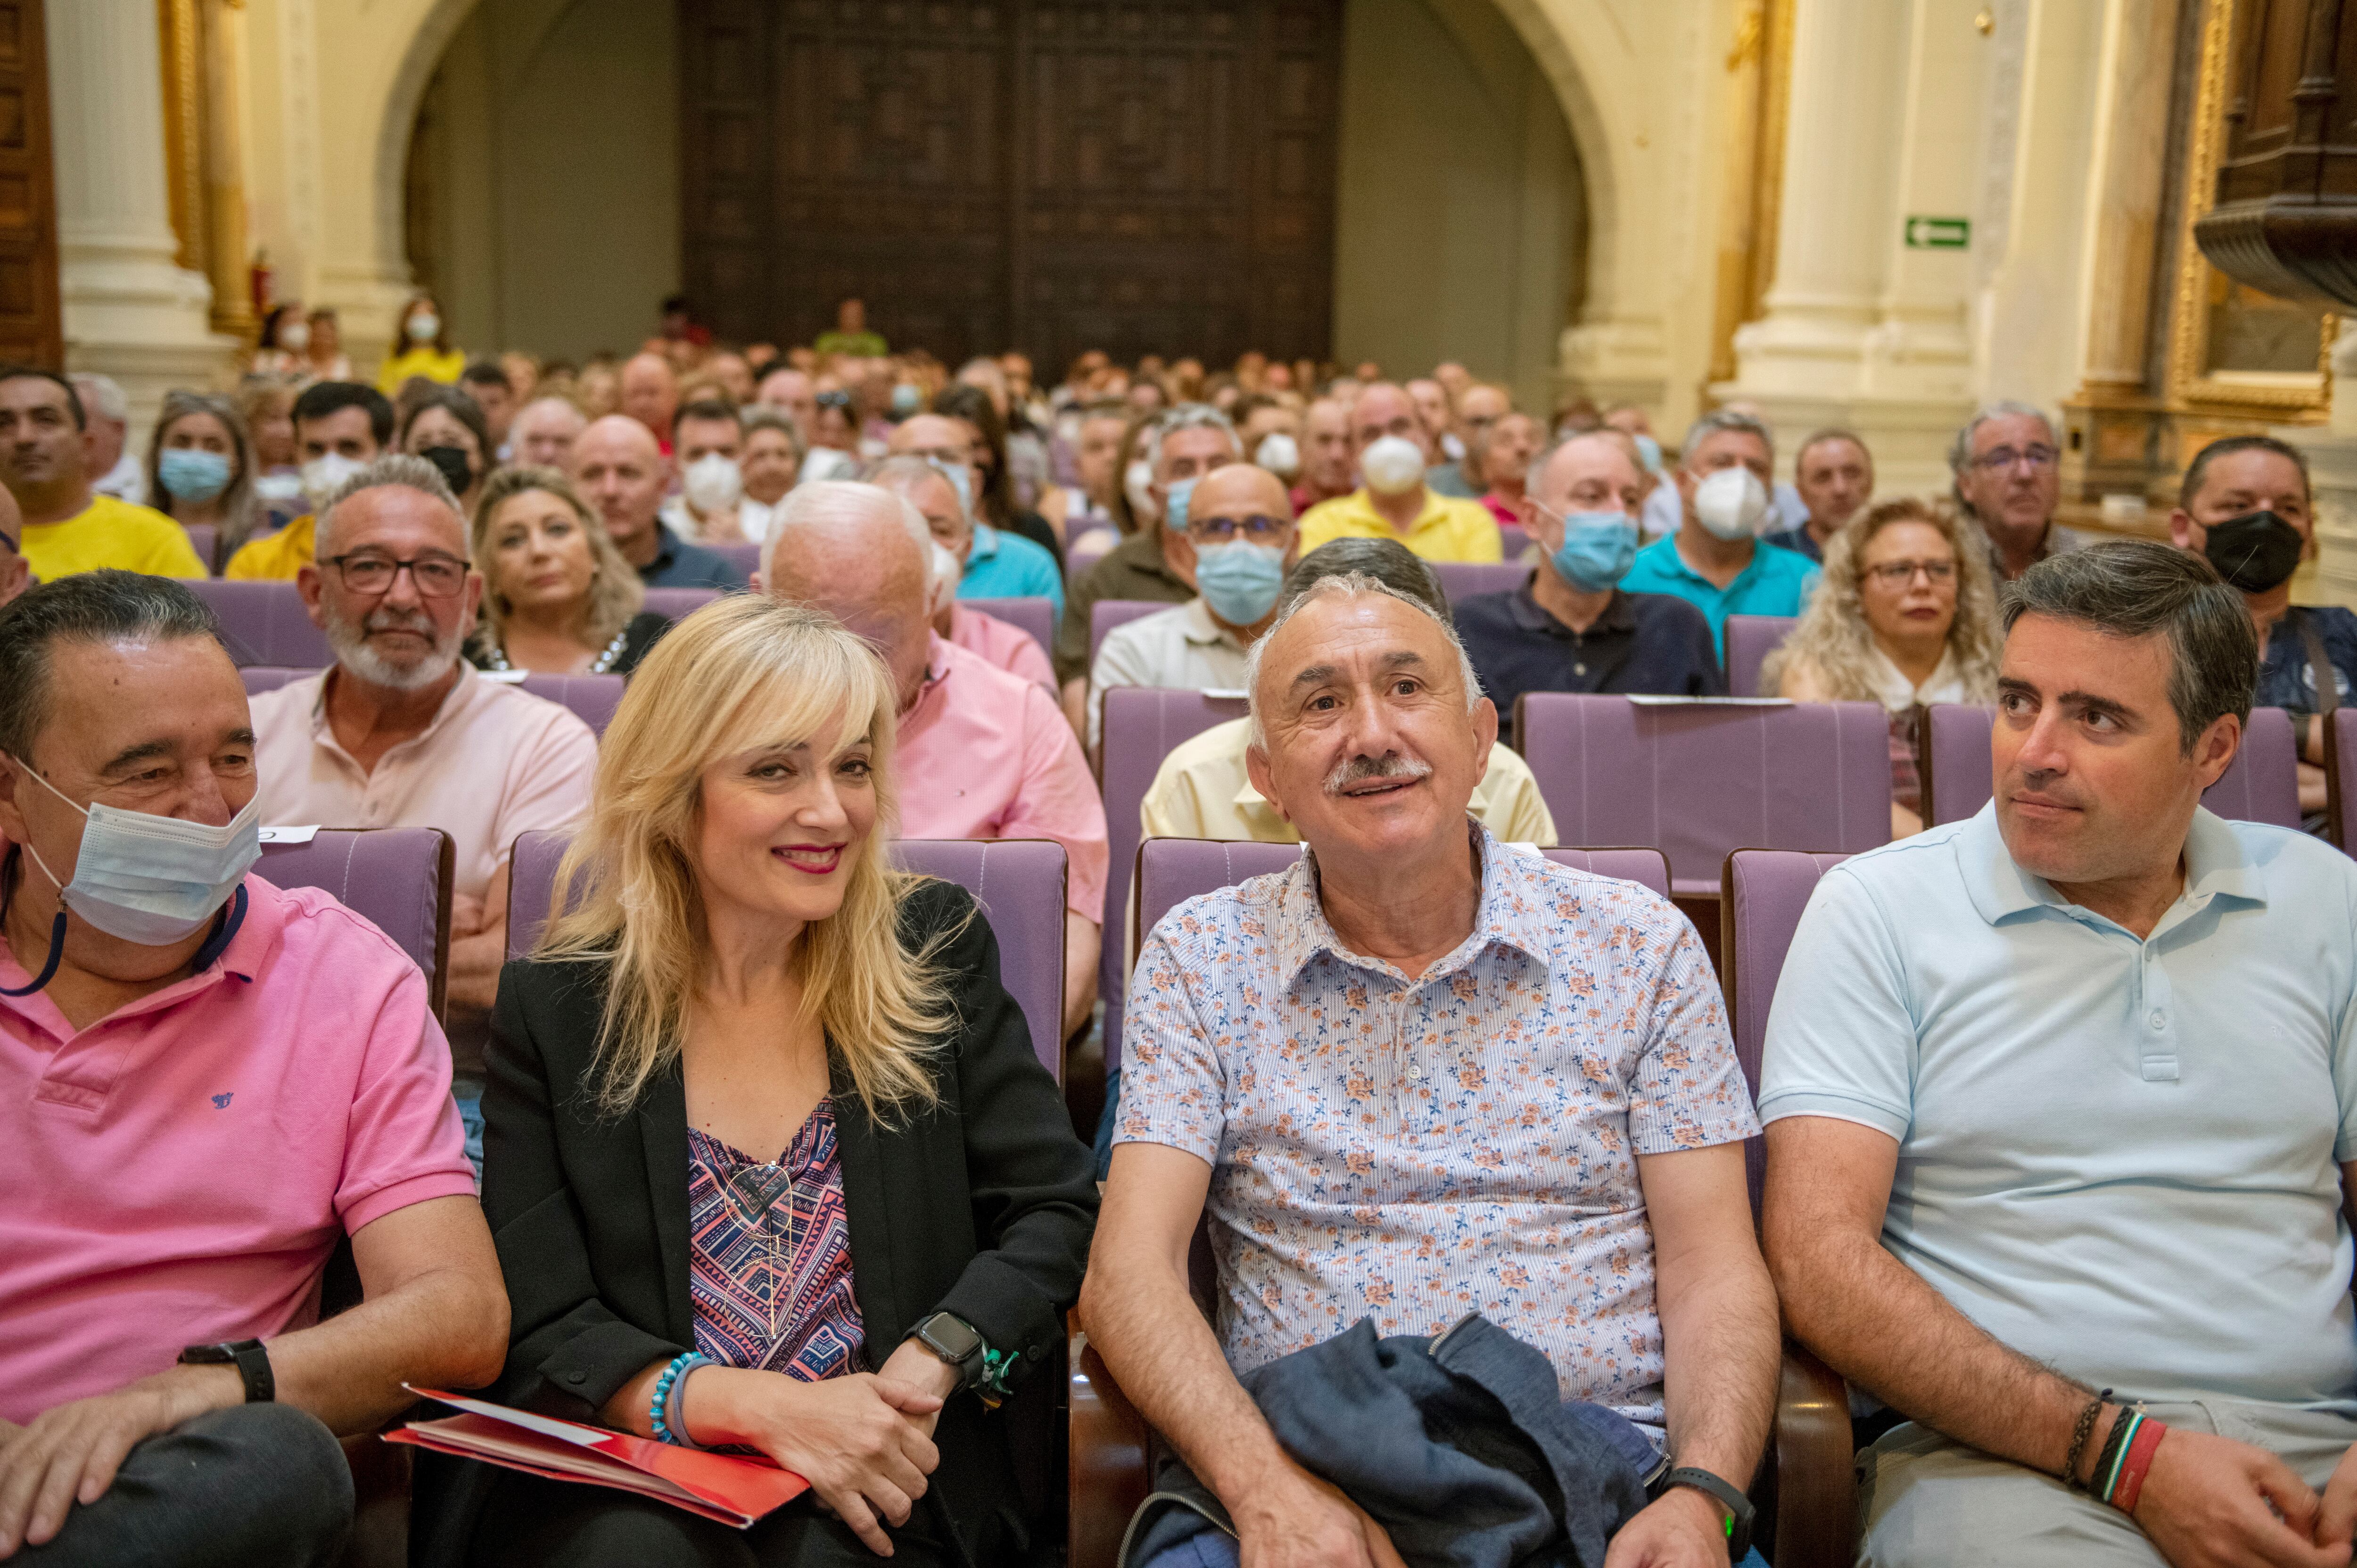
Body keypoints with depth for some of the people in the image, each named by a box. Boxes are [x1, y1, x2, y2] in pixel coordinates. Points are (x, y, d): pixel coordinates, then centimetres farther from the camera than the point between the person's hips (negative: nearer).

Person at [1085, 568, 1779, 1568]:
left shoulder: (1641, 948, 8)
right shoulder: (1201, 959, 7)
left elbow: (1715, 1271, 6)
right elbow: (1128, 1271, 0)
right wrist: (1267, 1486, -17)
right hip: (1298, 1480, 0)